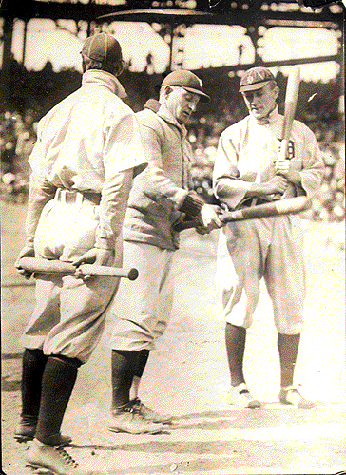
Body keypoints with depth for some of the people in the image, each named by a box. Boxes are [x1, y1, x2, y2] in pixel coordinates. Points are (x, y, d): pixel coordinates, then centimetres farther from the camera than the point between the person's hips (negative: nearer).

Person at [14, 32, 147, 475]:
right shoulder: (117, 112, -5)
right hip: (90, 223, -7)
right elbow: (118, 182, -16)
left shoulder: (57, 111, 16)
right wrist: (106, 242, -17)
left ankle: (30, 420, 31)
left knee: (42, 325, 16)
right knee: (74, 333, -6)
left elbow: (38, 182, 16)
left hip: (52, 220, 7)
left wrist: (31, 239, 19)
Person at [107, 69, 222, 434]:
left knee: (155, 321, 10)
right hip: (139, 231, -10)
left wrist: (196, 218, 7)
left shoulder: (180, 137, 26)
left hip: (165, 237, 10)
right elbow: (150, 180, -21)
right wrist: (197, 206, -27)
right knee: (136, 319, -11)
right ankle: (119, 411, -5)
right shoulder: (146, 124, -6)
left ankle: (132, 403, 18)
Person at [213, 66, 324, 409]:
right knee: (241, 302, -5)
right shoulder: (234, 135, 8)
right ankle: (236, 385, 5)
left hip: (285, 223, 2)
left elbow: (316, 177, 13)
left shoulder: (300, 133, 15)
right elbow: (221, 185, -1)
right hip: (243, 224, -2)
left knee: (291, 303, 1)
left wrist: (294, 175, -8)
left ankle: (287, 386, 12)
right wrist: (260, 188, -16)